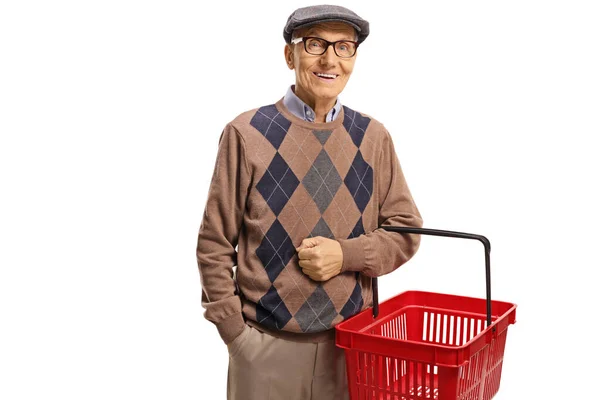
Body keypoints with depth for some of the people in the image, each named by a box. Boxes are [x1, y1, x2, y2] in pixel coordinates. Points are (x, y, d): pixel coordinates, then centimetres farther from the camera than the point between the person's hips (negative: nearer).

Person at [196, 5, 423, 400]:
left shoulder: (373, 137, 1)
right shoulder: (247, 134, -7)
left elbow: (406, 232, 6)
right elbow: (215, 246, -3)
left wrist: (346, 255, -11)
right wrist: (235, 332, -6)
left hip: (352, 341, 2)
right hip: (267, 345, -2)